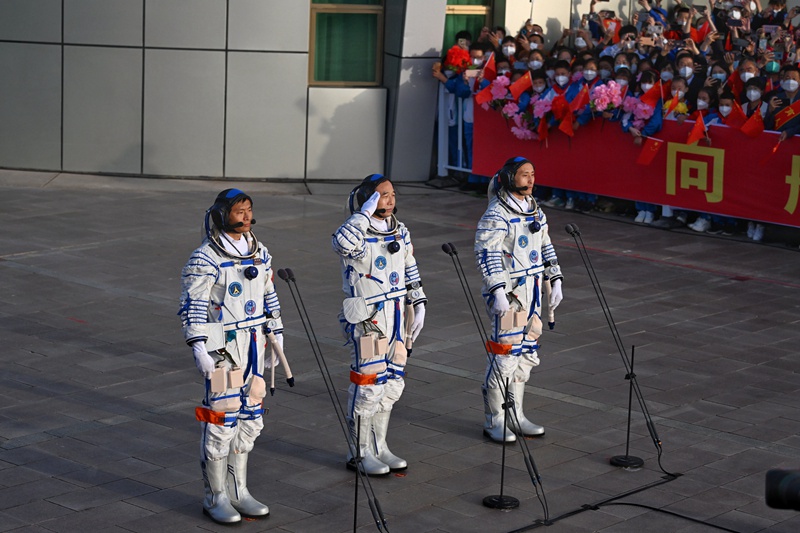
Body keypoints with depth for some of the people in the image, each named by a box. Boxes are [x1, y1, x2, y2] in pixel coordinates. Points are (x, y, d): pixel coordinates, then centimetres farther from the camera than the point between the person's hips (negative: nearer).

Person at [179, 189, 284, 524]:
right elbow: (192, 306, -15)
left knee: (248, 419, 12)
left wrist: (276, 336, 17)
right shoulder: (205, 259, -13)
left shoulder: (260, 254, 9)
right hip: (221, 348, -7)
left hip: (253, 346, 7)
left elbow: (269, 298, 18)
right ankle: (215, 498, 8)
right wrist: (198, 346, -23)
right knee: (221, 419, -3)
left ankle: (238, 492, 23)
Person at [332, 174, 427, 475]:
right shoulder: (358, 234, -13)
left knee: (392, 383, 12)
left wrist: (419, 304, 14)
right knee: (369, 383, -5)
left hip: (396, 315, 7)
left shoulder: (400, 232, 10)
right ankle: (360, 453, 7)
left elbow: (411, 271, 19)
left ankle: (379, 447, 24)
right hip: (367, 319, -7)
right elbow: (342, 244, -38)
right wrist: (364, 213, -29)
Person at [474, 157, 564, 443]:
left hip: (531, 289, 8)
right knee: (505, 354, -6)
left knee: (526, 352, 12)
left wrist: (555, 280, 14)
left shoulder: (534, 210, 12)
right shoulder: (496, 215, -14)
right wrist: (498, 292, -25)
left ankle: (515, 416, 22)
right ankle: (494, 421, 4)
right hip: (507, 292, -8)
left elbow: (545, 247, 20)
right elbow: (486, 253, -19)